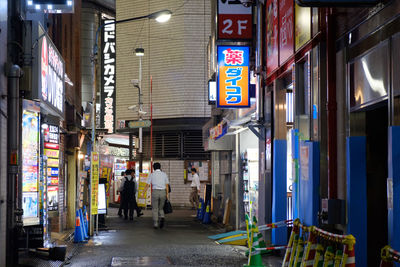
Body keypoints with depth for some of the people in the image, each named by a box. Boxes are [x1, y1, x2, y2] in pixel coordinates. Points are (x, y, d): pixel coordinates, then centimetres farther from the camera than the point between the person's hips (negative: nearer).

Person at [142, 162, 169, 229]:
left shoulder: (152, 175, 5)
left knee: (155, 209, 7)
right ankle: (162, 217, -12)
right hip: (163, 192, 2)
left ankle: (155, 224, 2)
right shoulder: (164, 174, 10)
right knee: (161, 208, 16)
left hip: (155, 192, -2)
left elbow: (147, 185, 1)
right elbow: (167, 185, 4)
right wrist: (167, 194, 6)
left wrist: (143, 193, 6)